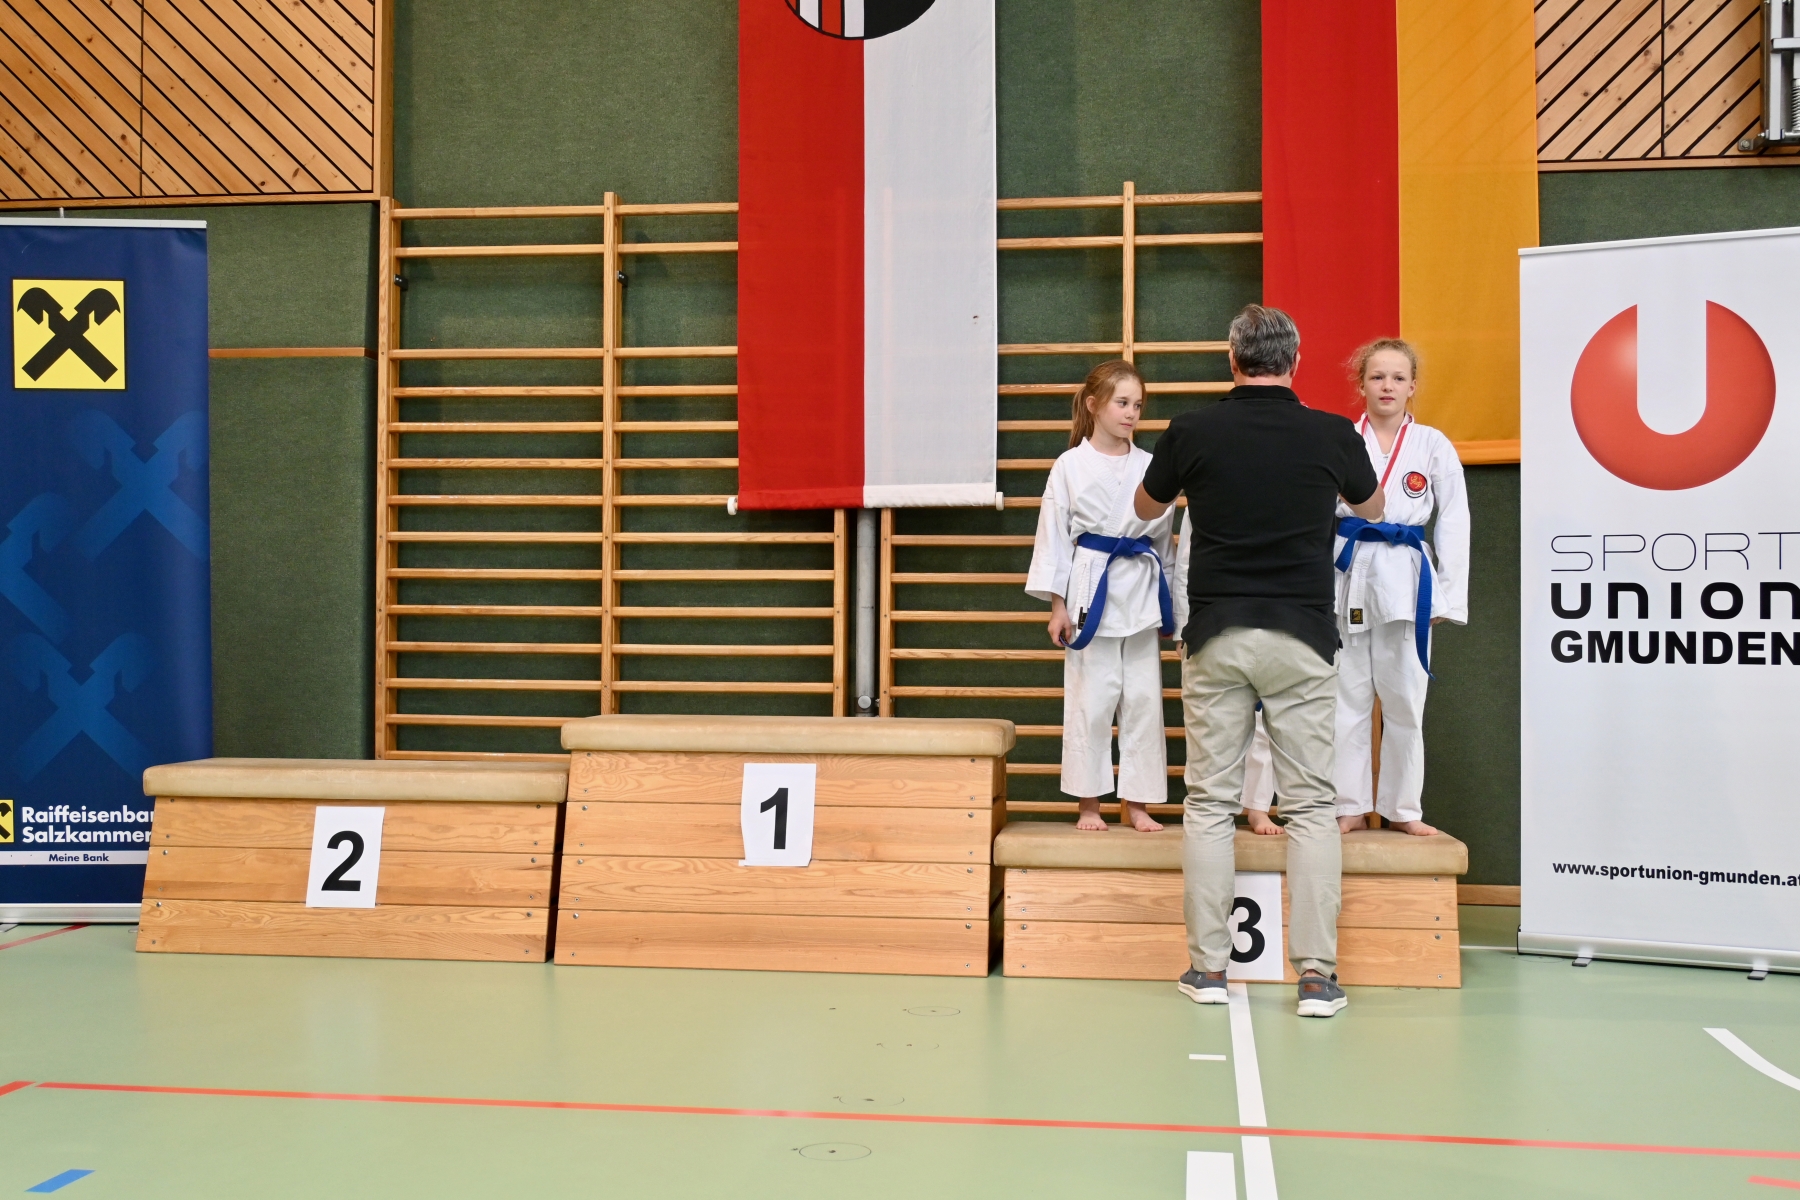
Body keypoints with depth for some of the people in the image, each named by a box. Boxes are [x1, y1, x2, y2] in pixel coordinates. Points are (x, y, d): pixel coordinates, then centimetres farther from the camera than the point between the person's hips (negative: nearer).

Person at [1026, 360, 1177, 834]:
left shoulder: (1149, 466, 6)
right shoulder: (1070, 466, -2)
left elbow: (1162, 534, 13)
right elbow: (1054, 536, -1)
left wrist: (1164, 602, 12)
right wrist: (1057, 606, -4)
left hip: (1142, 591, 3)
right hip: (1091, 588, -3)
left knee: (1143, 698, 5)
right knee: (1090, 699, 1)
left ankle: (1135, 803, 16)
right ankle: (1089, 803, 14)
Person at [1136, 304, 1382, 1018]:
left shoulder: (1193, 433, -2)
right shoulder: (1331, 436, -1)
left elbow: (1147, 509, 17)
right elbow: (1371, 511, 20)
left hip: (1215, 636, 0)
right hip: (1302, 637, 0)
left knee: (1210, 802, 6)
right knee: (1311, 805, 4)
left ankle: (1208, 966, 9)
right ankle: (1315, 973, 3)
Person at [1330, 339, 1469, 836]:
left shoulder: (1433, 446, 3)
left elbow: (1454, 523, 4)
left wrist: (1449, 595, 0)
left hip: (1405, 579, 0)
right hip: (1348, 576, 0)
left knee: (1405, 700, 6)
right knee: (1348, 698, 6)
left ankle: (1402, 807, 19)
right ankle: (1350, 805, 17)